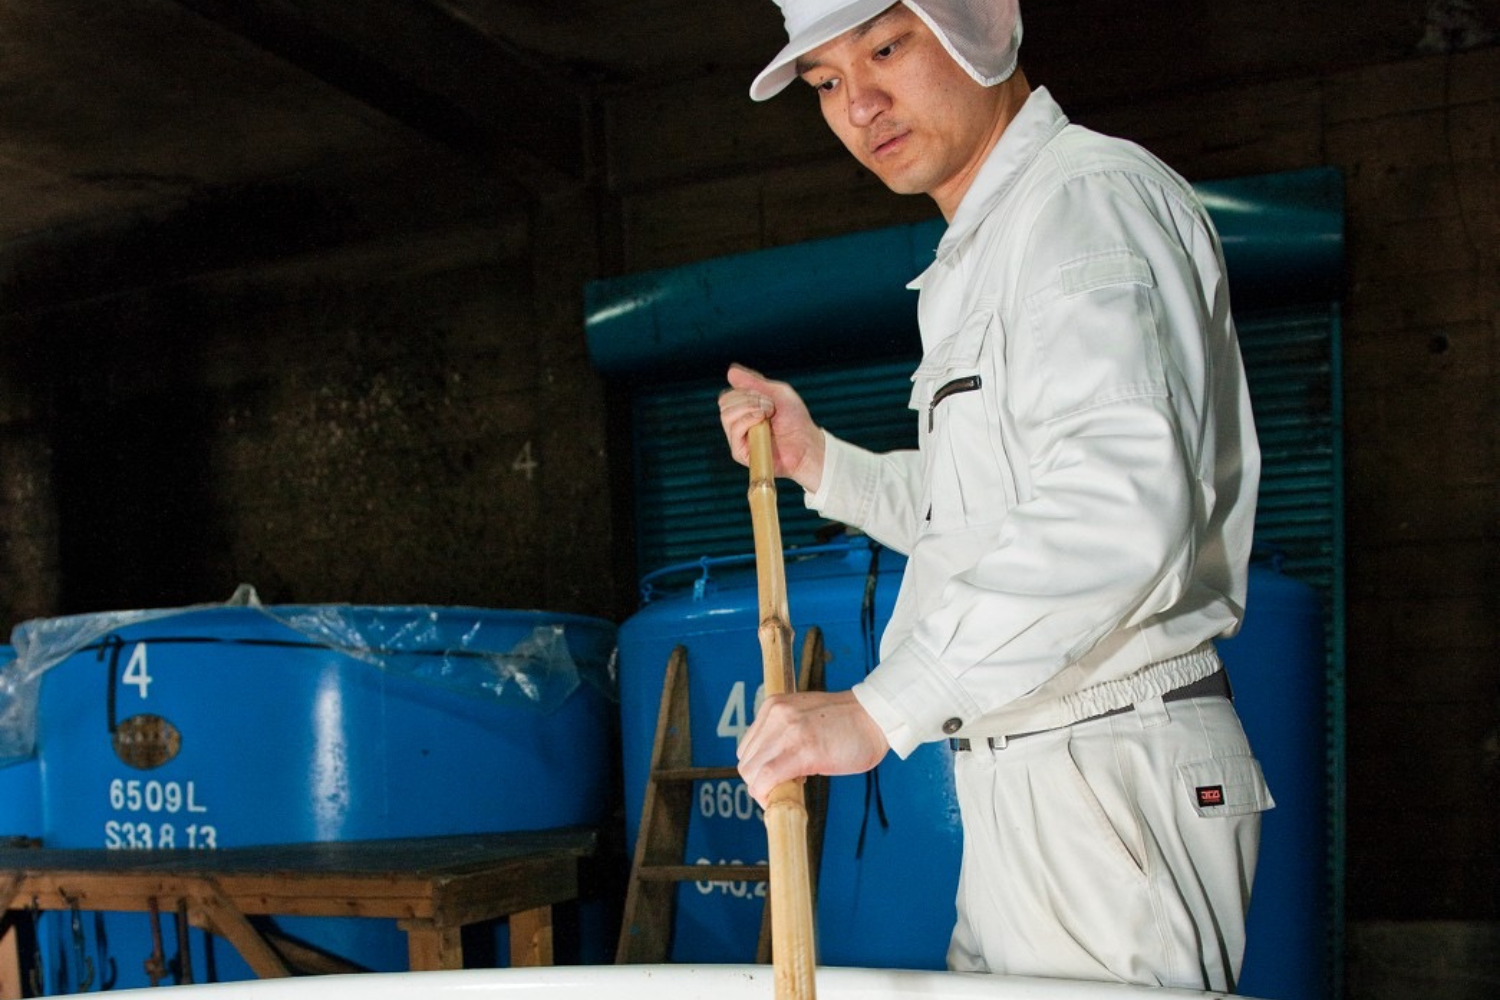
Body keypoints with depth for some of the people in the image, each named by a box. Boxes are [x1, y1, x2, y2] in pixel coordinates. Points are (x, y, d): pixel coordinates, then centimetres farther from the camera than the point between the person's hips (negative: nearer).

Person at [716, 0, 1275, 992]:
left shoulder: (1094, 193, -13)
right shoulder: (981, 253, 19)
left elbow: (1121, 504, -29)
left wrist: (879, 708, -32)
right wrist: (819, 461, 14)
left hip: (1115, 781, -10)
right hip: (1019, 790, 10)